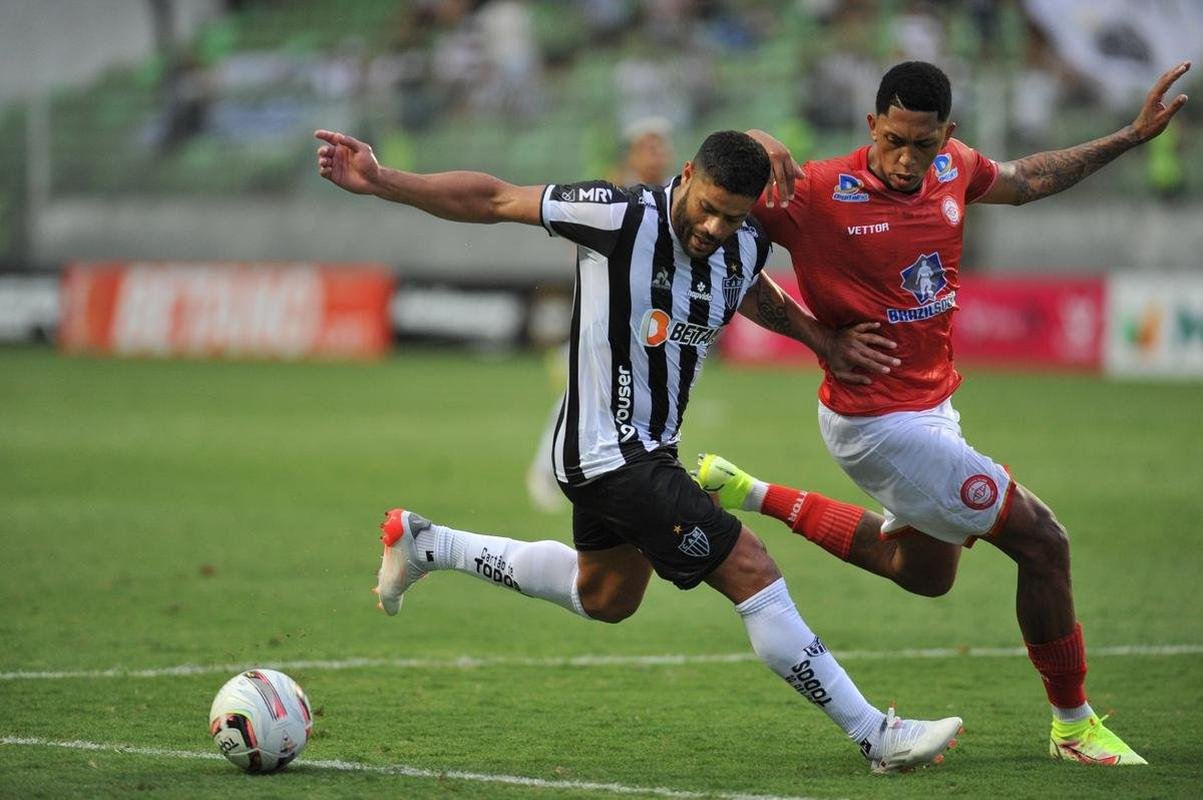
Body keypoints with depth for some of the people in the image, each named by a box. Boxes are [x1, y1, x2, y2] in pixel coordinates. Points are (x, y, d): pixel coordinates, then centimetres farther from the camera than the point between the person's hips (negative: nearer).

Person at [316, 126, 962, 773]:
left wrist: (822, 340, 15)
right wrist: (380, 182, -21)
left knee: (604, 596, 30)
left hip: (646, 447, 9)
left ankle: (425, 545, 40)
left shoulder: (747, 245, -3)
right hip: (612, 453, -9)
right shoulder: (624, 217, -24)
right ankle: (878, 737, -9)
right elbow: (493, 200, -17)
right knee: (751, 573, -13)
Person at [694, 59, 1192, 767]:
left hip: (931, 403, 9)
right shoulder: (821, 194, -24)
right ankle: (1074, 725, 13)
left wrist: (1133, 136, 16)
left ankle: (751, 494, 32)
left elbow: (1026, 181, 18)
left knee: (924, 571, 29)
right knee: (1042, 541, -5)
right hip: (880, 421, -9)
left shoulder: (952, 167, -3)